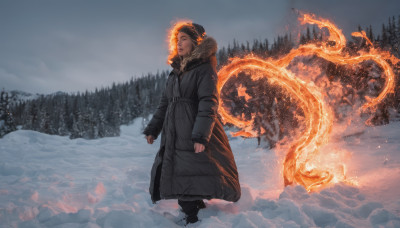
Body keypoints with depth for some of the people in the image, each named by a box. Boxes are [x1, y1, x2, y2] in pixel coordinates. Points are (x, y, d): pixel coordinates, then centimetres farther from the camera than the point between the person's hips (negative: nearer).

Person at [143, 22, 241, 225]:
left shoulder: (204, 69, -4)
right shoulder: (176, 72, 19)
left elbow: (208, 104, -14)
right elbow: (164, 104, 22)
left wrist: (201, 136, -23)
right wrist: (152, 130, 17)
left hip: (196, 136, -7)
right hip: (174, 138, 7)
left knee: (195, 181, -10)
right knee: (180, 181, 6)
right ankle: (192, 217, 17)